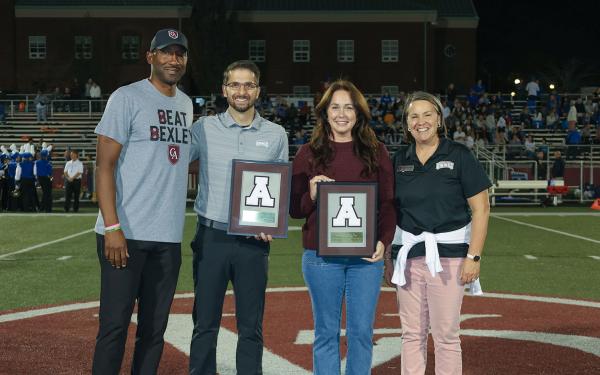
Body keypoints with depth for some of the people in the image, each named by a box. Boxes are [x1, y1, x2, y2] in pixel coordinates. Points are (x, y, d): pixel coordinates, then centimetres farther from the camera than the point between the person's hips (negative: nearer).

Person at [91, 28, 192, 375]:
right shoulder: (127, 98, -4)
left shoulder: (186, 104, 16)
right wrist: (112, 227, -18)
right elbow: (105, 165, -9)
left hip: (169, 238, 6)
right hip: (126, 235, -6)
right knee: (115, 324, -4)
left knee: (155, 329, 9)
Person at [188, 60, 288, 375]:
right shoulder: (204, 128, 2)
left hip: (253, 242, 1)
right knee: (205, 323, 6)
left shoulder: (276, 135, 6)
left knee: (251, 327, 7)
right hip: (211, 237, -1)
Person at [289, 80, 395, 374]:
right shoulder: (308, 154, 5)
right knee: (327, 331, 6)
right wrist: (312, 196, -15)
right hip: (321, 255, -1)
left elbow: (388, 204, 6)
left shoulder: (376, 153, 7)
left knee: (362, 331, 6)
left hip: (366, 256, 1)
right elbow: (294, 209, 5)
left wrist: (384, 241, -9)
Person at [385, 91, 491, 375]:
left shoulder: (459, 156, -3)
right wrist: (387, 256, 10)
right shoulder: (399, 160, 9)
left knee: (445, 334, -3)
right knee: (411, 333, 8)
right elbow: (390, 212, 14)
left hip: (448, 254, -4)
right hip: (408, 254, 4)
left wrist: (474, 256, -12)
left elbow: (481, 209, -5)